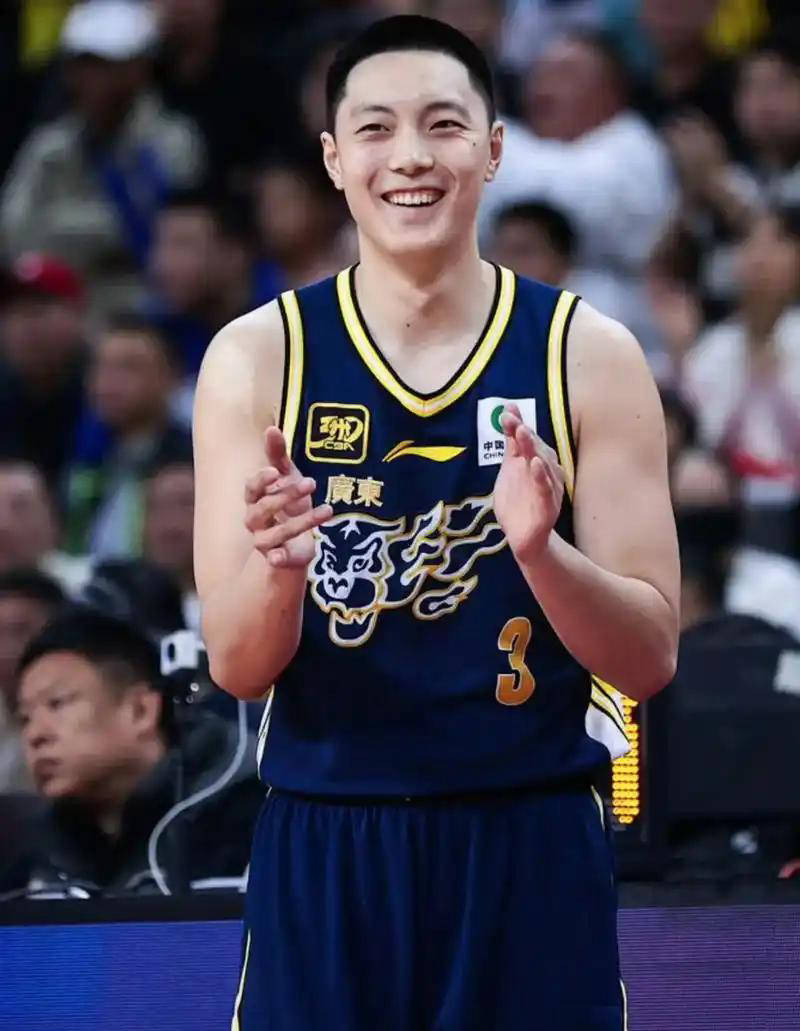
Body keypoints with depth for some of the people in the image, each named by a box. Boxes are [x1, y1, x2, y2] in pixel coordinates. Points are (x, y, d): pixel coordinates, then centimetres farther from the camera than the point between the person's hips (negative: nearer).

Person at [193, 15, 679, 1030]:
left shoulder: (587, 355, -1)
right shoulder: (257, 357, 0)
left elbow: (649, 661, -2)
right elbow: (236, 669, -2)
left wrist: (539, 550, -21)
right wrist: (275, 569, -23)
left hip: (533, 852, 0)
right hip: (325, 854, 0)